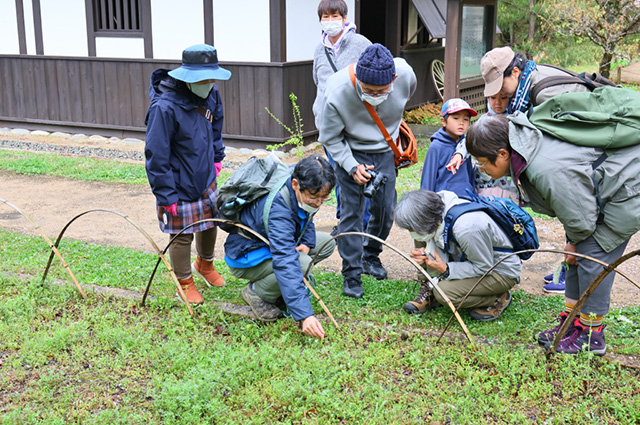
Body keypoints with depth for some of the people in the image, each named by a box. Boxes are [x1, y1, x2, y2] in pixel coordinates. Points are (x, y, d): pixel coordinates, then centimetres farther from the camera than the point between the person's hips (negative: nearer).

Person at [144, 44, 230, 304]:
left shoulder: (211, 95, -6)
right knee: (182, 235, 7)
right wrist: (166, 196, -20)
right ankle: (185, 282, 31)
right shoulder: (165, 107, -27)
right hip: (179, 187, -7)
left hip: (206, 178, 7)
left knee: (211, 222, 22)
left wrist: (216, 158, 16)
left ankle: (204, 264, 50)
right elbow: (156, 156, -22)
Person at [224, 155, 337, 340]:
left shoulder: (305, 194, -13)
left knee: (327, 242, -2)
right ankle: (256, 292, -7)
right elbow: (286, 263, -46)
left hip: (272, 242, 9)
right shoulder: (278, 207, -38)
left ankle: (280, 286, 3)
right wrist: (304, 315, -51)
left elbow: (306, 219, 12)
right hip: (246, 256, -9)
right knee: (302, 264, -32)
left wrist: (306, 242, -11)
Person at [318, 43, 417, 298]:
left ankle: (371, 256, 33)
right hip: (350, 152, -3)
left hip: (385, 151, 3)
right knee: (351, 211, -6)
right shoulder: (338, 93, -32)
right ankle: (351, 273, 7)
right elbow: (330, 138, -16)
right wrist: (352, 167, -25)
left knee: (385, 209, 7)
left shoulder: (405, 74, -24)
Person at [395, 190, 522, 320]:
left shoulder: (466, 228, -36)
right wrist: (424, 256, -20)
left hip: (503, 272, -8)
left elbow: (484, 268, -24)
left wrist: (446, 269, -24)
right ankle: (430, 292, 4)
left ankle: (498, 298, -4)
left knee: (444, 292, -23)